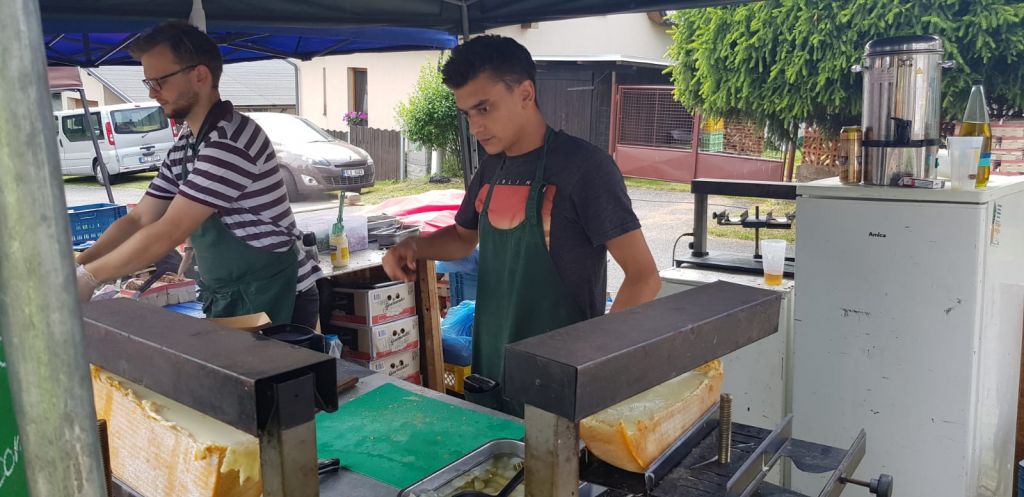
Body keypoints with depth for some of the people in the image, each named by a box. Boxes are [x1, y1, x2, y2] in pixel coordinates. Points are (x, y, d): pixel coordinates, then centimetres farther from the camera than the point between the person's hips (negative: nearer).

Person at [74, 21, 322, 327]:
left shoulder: (232, 141, -22)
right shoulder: (183, 148, 8)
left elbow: (170, 233, -24)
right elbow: (138, 221, 9)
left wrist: (88, 277, -16)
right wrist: (74, 268, -4)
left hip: (274, 302, -8)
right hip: (227, 300, 8)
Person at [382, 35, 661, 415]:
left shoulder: (583, 166, -16)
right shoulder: (491, 168, 5)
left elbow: (643, 277, -17)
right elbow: (464, 237, 22)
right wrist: (414, 247, 2)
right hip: (489, 373, 7)